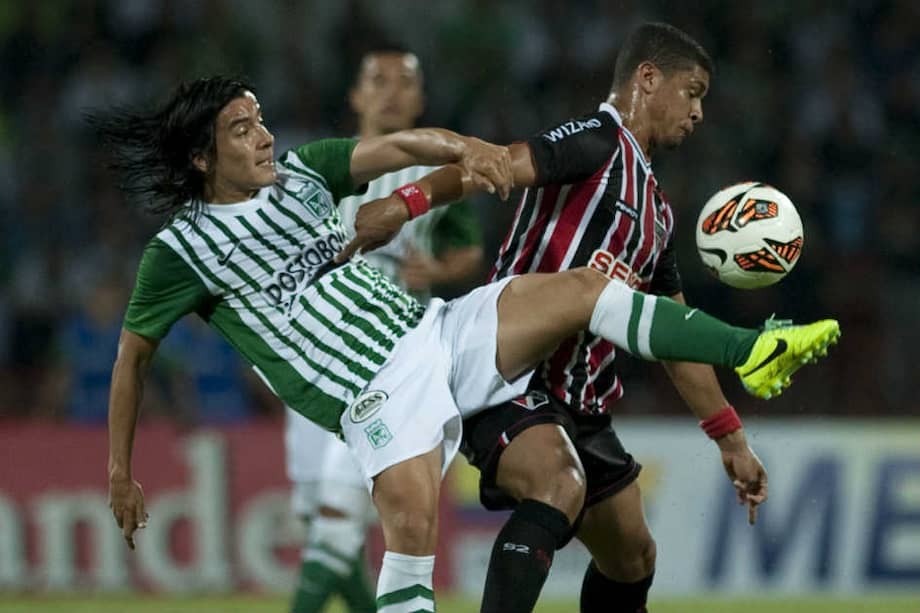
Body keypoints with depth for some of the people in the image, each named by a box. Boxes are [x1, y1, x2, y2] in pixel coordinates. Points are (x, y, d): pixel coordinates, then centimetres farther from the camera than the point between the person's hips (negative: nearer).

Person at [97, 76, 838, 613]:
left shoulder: (298, 173, 11)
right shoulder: (181, 249, -4)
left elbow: (397, 145, 2)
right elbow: (133, 354, 5)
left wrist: (466, 151, -19)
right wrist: (121, 472, 5)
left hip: (432, 330, 6)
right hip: (373, 390, -6)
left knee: (579, 287, -7)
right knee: (412, 517, -29)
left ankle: (751, 355, -8)